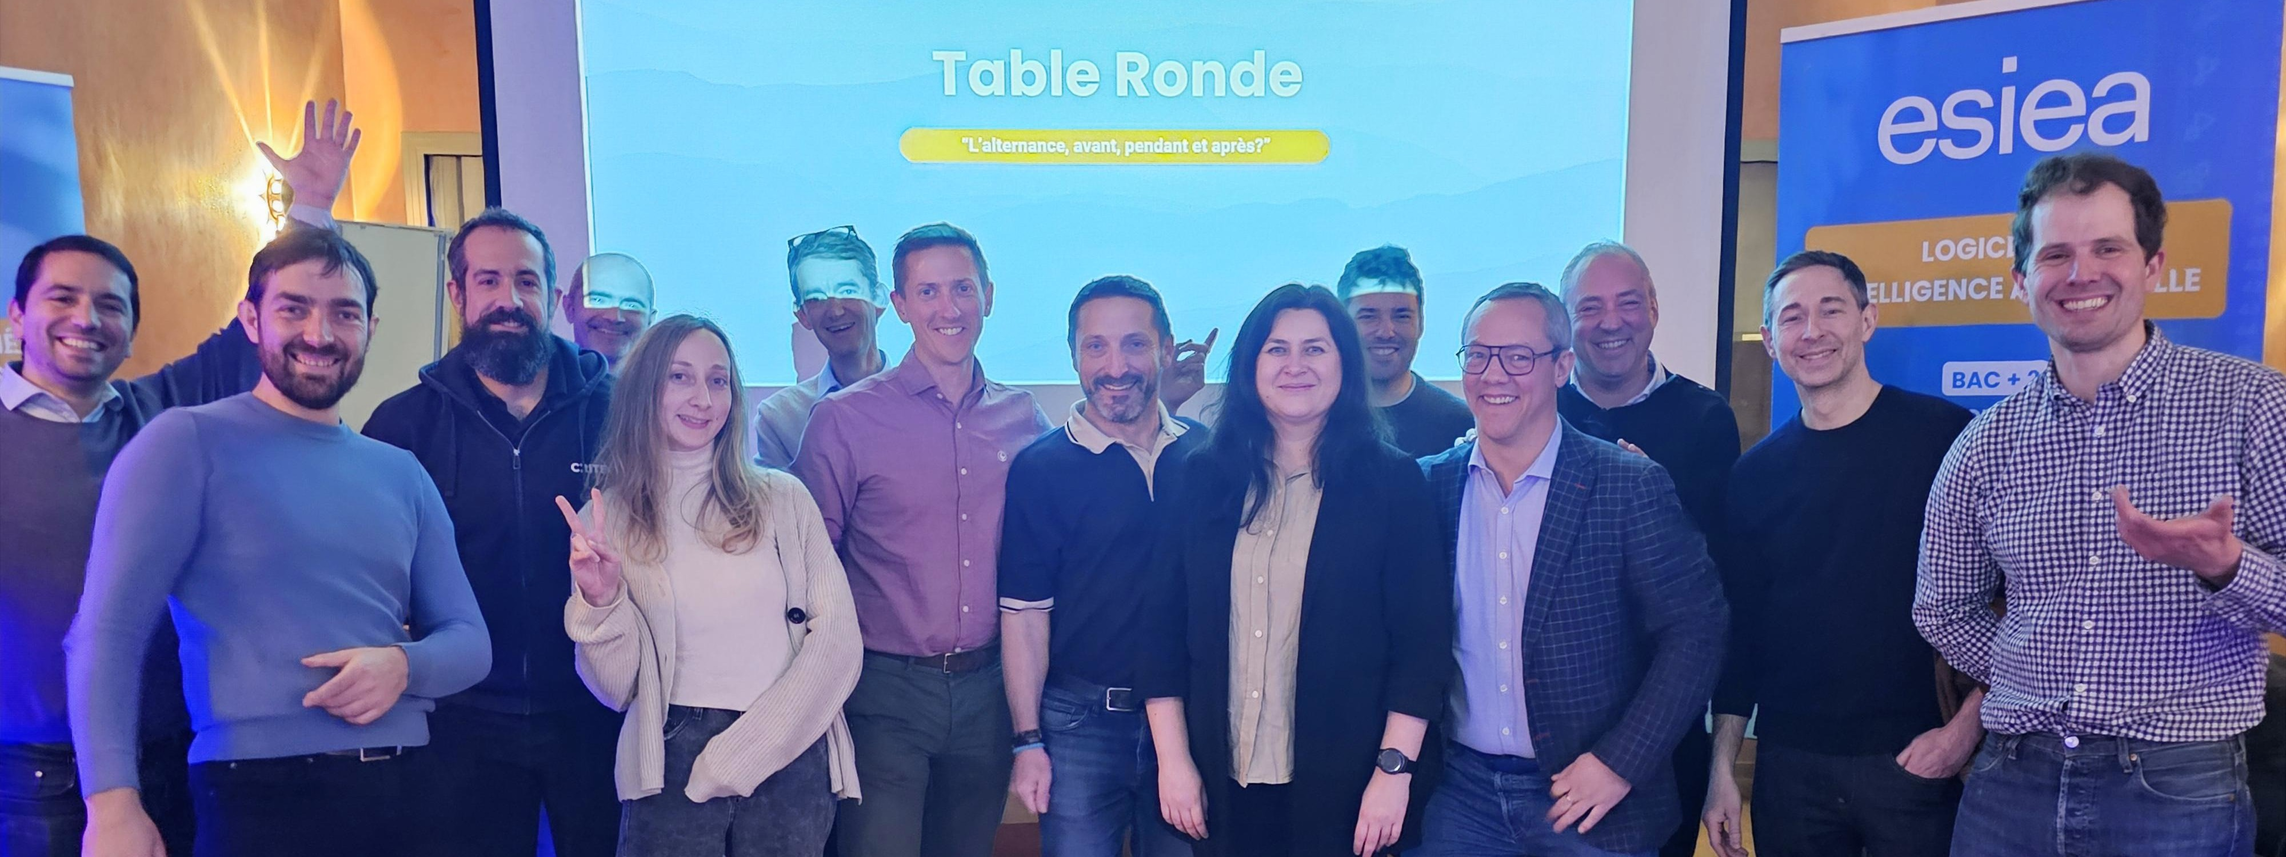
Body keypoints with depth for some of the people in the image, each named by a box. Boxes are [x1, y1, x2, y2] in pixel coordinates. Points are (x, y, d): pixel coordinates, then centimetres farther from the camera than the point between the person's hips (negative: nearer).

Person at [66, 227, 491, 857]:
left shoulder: (402, 474, 11)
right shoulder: (187, 443, -3)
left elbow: (469, 640, 11)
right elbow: (107, 633, -10)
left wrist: (405, 665, -11)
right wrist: (112, 805, -21)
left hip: (402, 795, 5)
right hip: (257, 796, -4)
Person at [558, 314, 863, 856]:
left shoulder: (784, 498, 1)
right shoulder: (608, 517, 3)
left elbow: (838, 640, -5)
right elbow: (617, 688, 1)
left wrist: (735, 756, -10)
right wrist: (600, 604, -17)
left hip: (791, 757, 1)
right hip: (671, 766, 0)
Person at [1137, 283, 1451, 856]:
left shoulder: (1393, 482, -4)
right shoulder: (1206, 477, 2)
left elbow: (1422, 640, -6)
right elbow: (1164, 627, 2)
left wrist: (1394, 769, -11)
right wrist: (1173, 761, -2)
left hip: (1344, 787, -2)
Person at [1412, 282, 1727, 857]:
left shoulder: (1631, 486, -10)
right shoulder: (1430, 483, -1)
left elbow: (1697, 629, -10)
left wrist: (1621, 763, -13)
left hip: (1587, 797, -2)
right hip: (1460, 794, 3)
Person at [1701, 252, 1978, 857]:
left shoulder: (1945, 436, -5)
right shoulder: (1755, 472, 4)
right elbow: (1739, 630, 7)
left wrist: (1968, 724, -10)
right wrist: (1722, 768, 5)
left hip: (1911, 761, -3)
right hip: (1789, 765, 3)